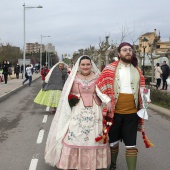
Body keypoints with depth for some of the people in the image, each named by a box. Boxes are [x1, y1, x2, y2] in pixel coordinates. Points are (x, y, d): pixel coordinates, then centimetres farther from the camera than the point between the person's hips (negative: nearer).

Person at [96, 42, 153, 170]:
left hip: (132, 112, 2)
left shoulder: (137, 70, 9)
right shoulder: (110, 69, -1)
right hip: (114, 111, -1)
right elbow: (100, 86, -2)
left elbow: (141, 88, 18)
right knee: (113, 141, 14)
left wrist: (144, 100, 6)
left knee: (131, 144, 3)